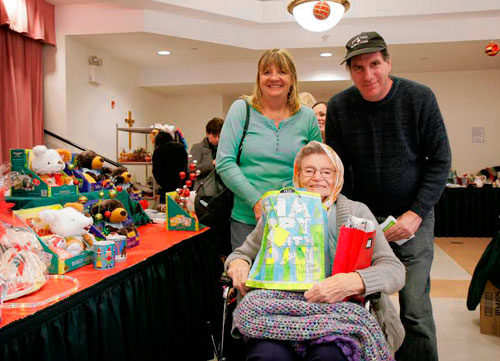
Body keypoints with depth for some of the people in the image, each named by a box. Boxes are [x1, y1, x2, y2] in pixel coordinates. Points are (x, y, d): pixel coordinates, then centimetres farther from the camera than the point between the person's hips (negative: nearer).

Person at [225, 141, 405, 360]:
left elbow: (395, 270, -4)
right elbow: (242, 253, 21)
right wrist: (237, 263, -6)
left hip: (337, 312, -1)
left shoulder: (357, 212, 6)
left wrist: (352, 281, -25)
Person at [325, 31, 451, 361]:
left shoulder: (420, 98, -8)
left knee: (415, 307, -5)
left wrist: (416, 213, -12)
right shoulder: (339, 107, -4)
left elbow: (440, 160, -3)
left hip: (412, 215, -1)